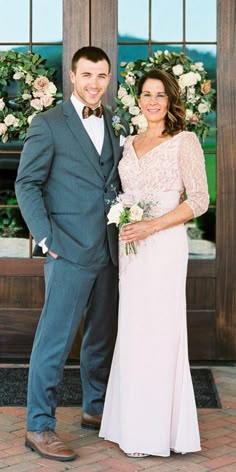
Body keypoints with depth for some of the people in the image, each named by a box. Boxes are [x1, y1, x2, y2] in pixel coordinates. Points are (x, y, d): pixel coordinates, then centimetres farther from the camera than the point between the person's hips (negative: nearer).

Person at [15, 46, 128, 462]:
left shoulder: (114, 124, 14)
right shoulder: (48, 124, -4)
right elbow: (27, 184, -6)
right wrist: (46, 237, -13)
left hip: (108, 251, 6)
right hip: (70, 252, -6)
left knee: (103, 334, 16)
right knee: (55, 339, -3)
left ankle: (95, 409, 32)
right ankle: (39, 427, 8)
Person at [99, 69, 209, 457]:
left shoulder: (185, 141, -4)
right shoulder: (130, 143, 15)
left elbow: (199, 200, -9)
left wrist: (152, 225, -17)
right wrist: (124, 225, 3)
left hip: (163, 246, -6)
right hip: (130, 246, 6)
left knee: (158, 331, -2)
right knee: (132, 333, 10)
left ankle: (157, 430, 10)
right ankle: (134, 423, 22)